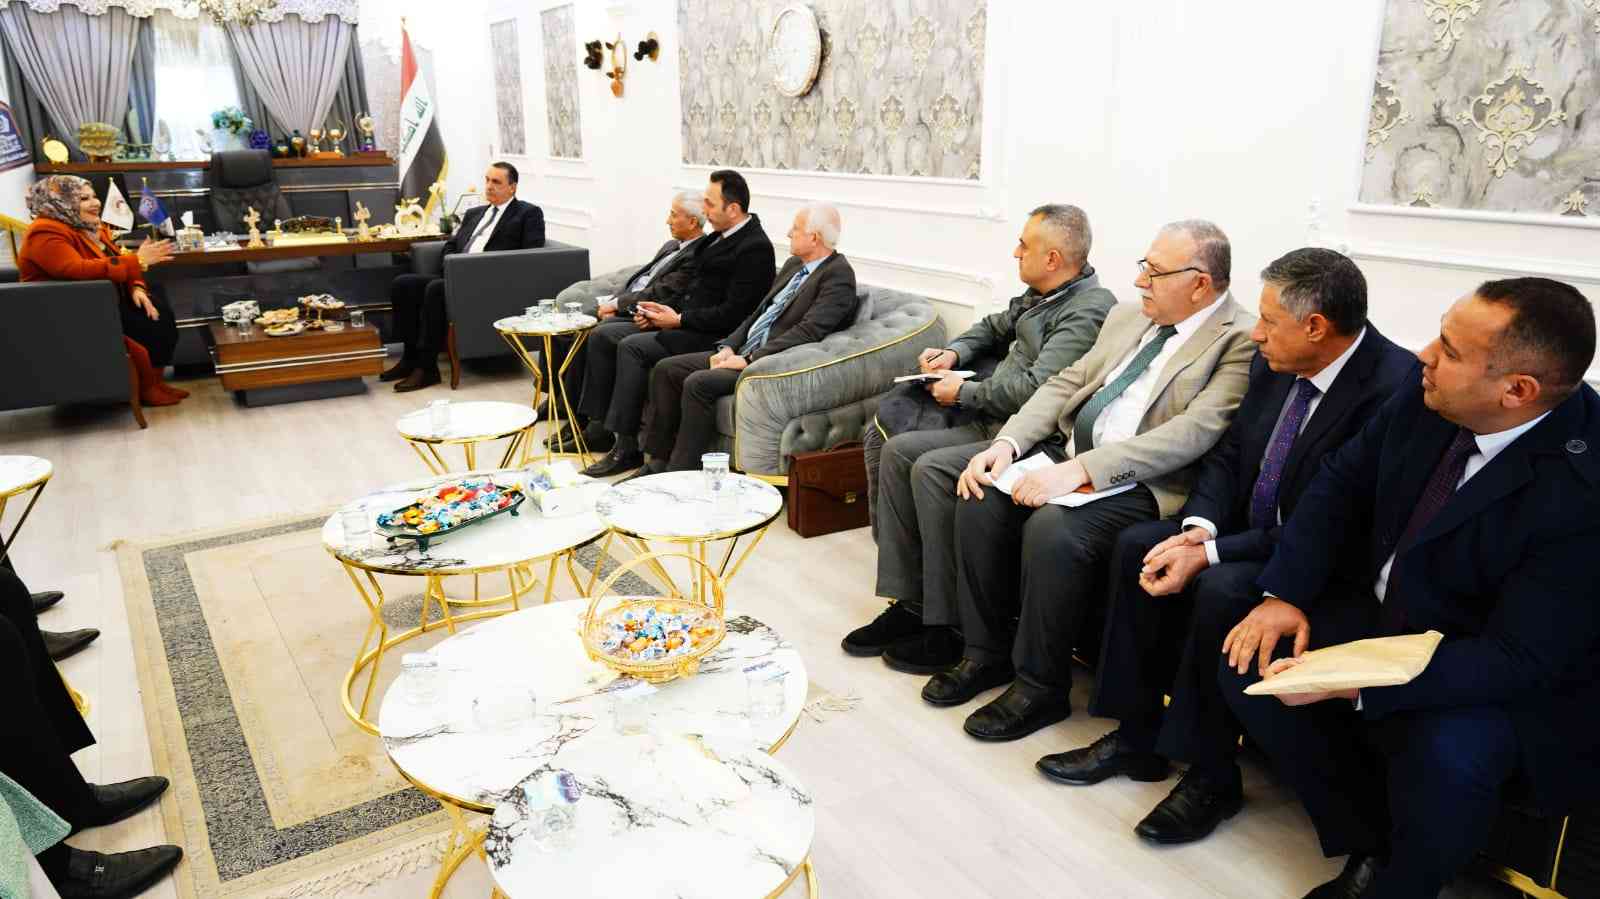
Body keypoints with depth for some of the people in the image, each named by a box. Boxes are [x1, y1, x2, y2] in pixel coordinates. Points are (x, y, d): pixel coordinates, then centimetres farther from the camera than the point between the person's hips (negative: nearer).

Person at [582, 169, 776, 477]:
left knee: (632, 347, -26)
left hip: (713, 335, -10)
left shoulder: (754, 248, -16)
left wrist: (679, 319, -16)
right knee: (602, 335, 2)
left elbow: (733, 314, -21)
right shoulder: (721, 237, 13)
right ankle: (598, 426, 4)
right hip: (684, 320, 10)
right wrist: (663, 311, 3)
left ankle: (626, 448, -17)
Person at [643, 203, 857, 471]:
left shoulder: (838, 274, -11)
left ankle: (681, 474, -17)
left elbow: (809, 330, -21)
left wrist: (750, 359, -21)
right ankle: (658, 462, 2)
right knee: (665, 369, -1)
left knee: (698, 383, -28)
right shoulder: (794, 264, 18)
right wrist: (728, 347, 3)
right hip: (745, 353, 9)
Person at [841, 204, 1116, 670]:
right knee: (882, 428, 2)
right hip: (985, 409, 10)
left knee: (902, 453, -20)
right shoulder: (1040, 295, 14)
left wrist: (964, 391, -13)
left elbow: (1036, 387, -25)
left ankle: (914, 606, -8)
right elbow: (994, 327, 30)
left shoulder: (1089, 310, -16)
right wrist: (954, 351, 11)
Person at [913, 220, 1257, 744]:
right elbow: (1066, 383, 14)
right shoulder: (1128, 316, 16)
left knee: (1052, 527, -32)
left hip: (1142, 484, -7)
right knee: (980, 499, -16)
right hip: (1067, 453, 7)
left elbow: (1193, 432, -21)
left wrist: (1077, 470, -28)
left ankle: (1040, 686, -10)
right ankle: (986, 651, 2)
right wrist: (1006, 443, -4)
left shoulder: (1242, 341, -8)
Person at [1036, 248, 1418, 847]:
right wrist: (1198, 527, -12)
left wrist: (1210, 554, -26)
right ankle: (1136, 735, 0)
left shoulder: (1393, 387, -24)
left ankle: (1212, 775, -9)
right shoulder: (1275, 362, -1)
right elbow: (1228, 453, 7)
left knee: (1220, 589, -31)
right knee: (1137, 545, -10)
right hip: (1245, 528, 8)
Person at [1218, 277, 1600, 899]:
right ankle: (1369, 843, 8)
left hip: (1497, 677, -6)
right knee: (1248, 665, -11)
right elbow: (1342, 481, 0)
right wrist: (1285, 593, -11)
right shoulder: (1427, 400, -13)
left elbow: (1518, 659, -28)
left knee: (1445, 757, -34)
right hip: (1380, 612, 6)